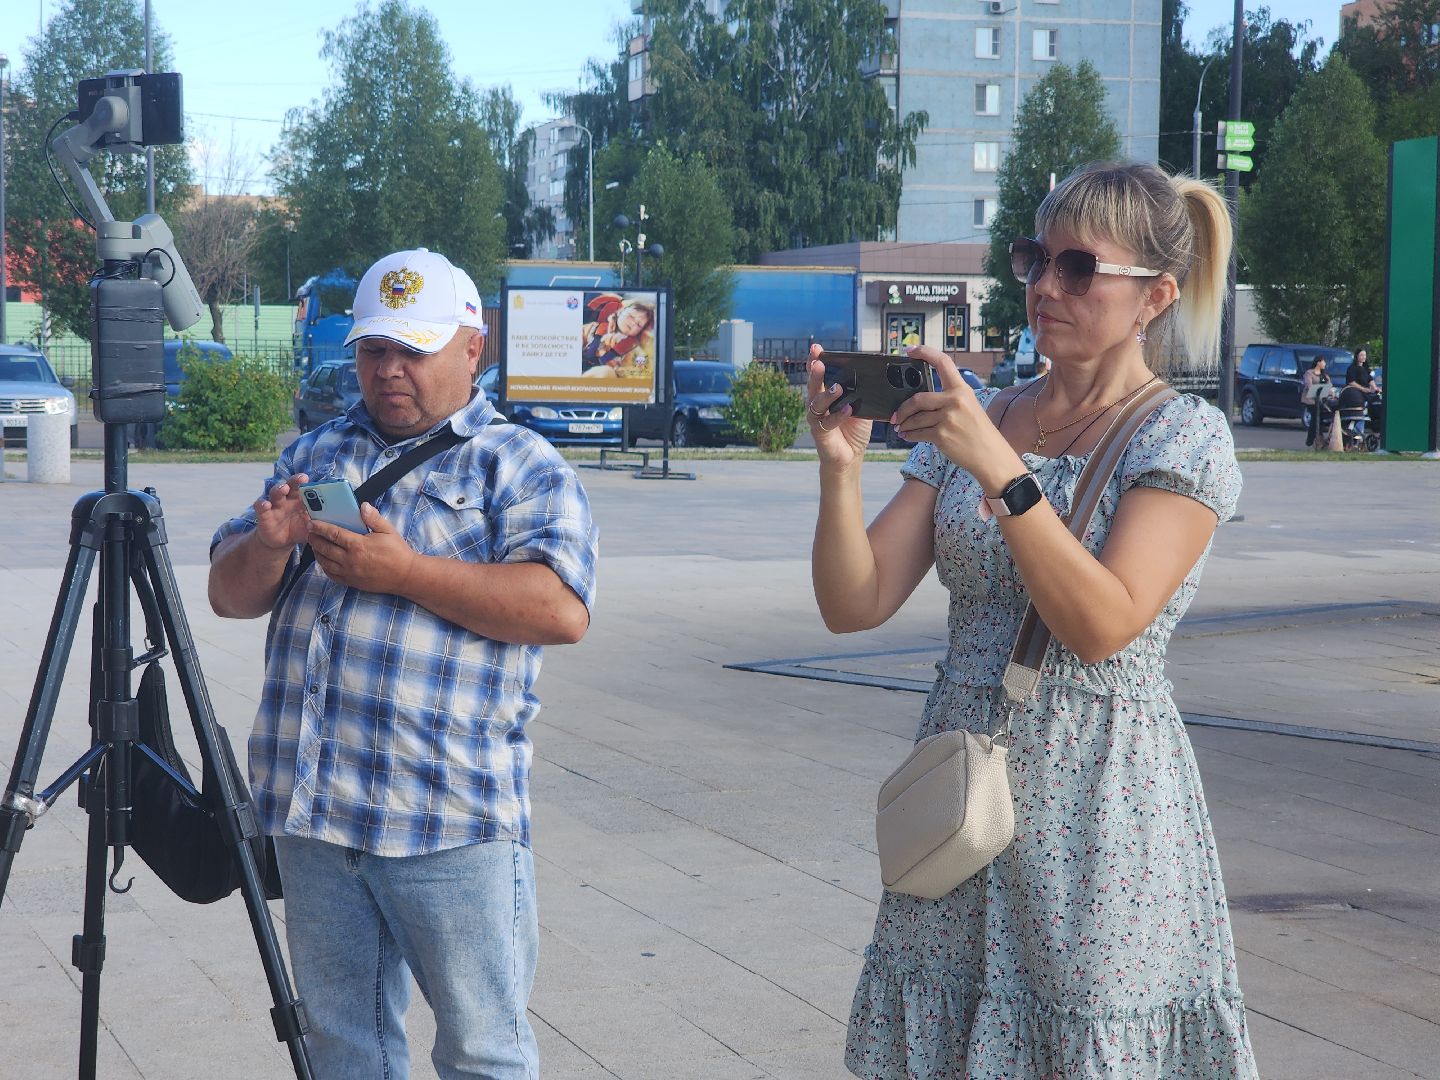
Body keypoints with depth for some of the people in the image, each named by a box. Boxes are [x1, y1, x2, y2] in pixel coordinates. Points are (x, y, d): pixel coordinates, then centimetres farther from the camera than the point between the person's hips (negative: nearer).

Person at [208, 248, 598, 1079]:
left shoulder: (518, 465, -1)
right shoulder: (316, 454, 17)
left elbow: (563, 609, -16)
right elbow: (230, 596, 17)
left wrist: (404, 572, -19)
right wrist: (268, 544, -6)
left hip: (451, 821, -5)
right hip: (312, 807, 6)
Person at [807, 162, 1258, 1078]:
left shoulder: (1185, 437, -5)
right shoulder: (970, 423, 8)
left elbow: (1103, 625, -19)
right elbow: (855, 605, 1)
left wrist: (1001, 471, -25)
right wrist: (842, 467, -14)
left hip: (1100, 809, -4)